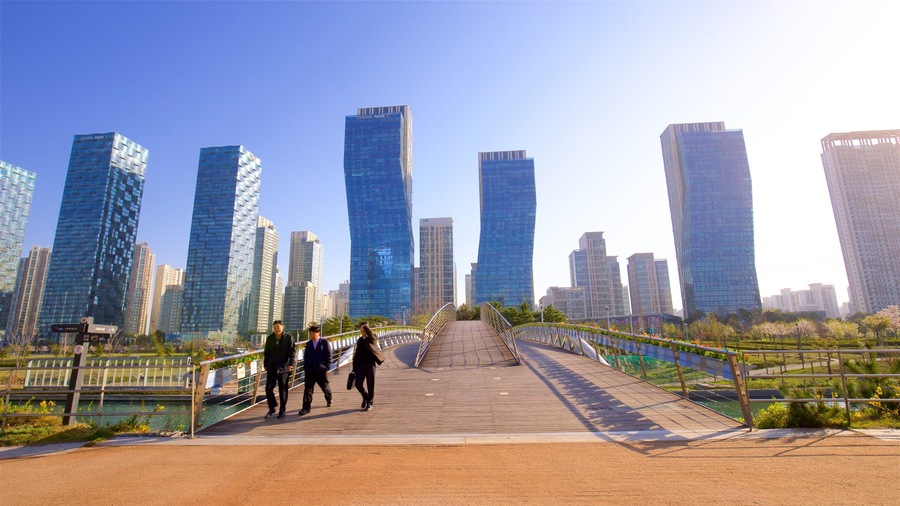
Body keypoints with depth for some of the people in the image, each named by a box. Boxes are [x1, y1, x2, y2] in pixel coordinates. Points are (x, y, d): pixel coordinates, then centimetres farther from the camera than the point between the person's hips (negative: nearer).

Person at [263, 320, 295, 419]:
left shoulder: (288, 338, -4)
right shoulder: (270, 338, 8)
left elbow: (293, 351, -7)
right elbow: (266, 352, 14)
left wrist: (291, 363, -17)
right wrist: (265, 365, 10)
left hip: (284, 367, -3)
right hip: (271, 367, 3)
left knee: (283, 389, 5)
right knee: (268, 388, -1)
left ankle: (282, 410, 18)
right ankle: (272, 408, 19)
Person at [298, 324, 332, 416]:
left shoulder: (325, 342, -3)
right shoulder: (308, 344, 9)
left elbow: (328, 355, -4)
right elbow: (305, 357, 14)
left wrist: (327, 367, -11)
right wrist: (305, 367, 5)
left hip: (321, 369, -2)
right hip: (310, 370, 3)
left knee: (325, 386, 13)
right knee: (308, 388, -4)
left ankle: (329, 400, 39)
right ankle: (306, 407, 1)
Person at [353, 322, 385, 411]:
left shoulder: (372, 339, -2)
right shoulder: (359, 340, 12)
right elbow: (357, 353, 17)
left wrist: (366, 327, -20)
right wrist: (355, 367, 15)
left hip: (370, 365, -4)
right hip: (360, 365, 4)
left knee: (370, 385, 1)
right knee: (358, 383, -2)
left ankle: (369, 403, 16)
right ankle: (365, 397, 25)